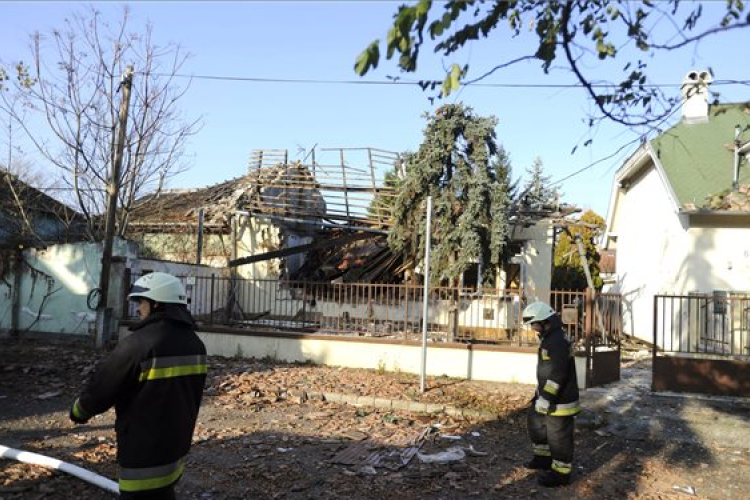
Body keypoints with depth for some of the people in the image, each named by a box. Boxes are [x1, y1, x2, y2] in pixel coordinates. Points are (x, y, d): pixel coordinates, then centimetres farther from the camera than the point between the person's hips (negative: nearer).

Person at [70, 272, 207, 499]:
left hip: (145, 453, -7)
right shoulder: (195, 344, 2)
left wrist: (78, 411, 7)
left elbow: (103, 387, -12)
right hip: (177, 445, 8)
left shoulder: (138, 344, -23)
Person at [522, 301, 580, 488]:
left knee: (558, 436, 3)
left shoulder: (558, 341, -24)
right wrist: (541, 395, 24)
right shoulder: (548, 338, 10)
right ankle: (544, 458, 37)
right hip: (548, 396, 11)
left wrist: (545, 399, -23)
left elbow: (557, 375, -27)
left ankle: (561, 472, 16)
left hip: (559, 400, -11)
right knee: (536, 423, 22)